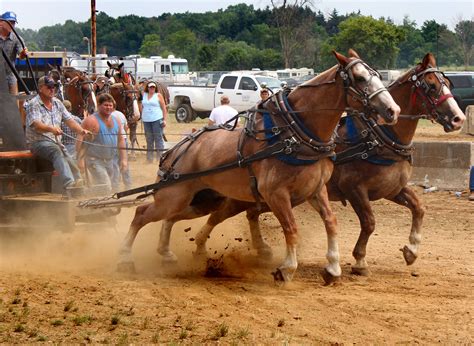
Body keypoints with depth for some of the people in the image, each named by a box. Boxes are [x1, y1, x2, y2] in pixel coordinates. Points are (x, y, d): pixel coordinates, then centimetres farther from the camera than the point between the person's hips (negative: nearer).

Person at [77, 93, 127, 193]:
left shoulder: (115, 121, 11)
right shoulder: (91, 121, -12)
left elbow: (120, 140, 18)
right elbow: (81, 141, -15)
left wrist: (123, 158, 12)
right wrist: (81, 159, -22)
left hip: (110, 161, 8)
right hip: (95, 161, -8)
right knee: (106, 189, -17)